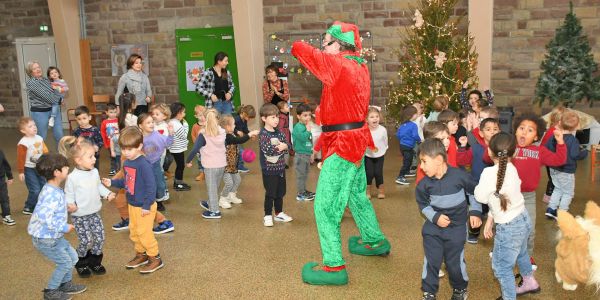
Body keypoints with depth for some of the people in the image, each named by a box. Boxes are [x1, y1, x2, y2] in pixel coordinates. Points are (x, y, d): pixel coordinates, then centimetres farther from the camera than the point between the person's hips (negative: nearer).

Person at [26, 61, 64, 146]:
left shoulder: (45, 80, 11)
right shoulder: (30, 82, -10)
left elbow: (55, 91, 11)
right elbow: (44, 95, -17)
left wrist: (61, 98, -11)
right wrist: (58, 101, -10)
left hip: (53, 109, 6)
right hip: (39, 112, -6)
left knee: (59, 135, 5)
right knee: (41, 138, 4)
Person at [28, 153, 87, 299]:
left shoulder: (54, 190, 3)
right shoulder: (52, 194, -29)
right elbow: (44, 216, -37)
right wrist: (64, 227, -27)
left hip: (54, 236, 9)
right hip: (44, 239, -9)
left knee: (72, 257, 16)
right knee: (65, 263, 2)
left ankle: (66, 284, 34)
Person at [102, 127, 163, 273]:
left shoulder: (143, 165, -25)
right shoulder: (126, 163, 2)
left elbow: (151, 186, -25)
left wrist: (147, 206, -23)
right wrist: (112, 182, 1)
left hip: (144, 207, -9)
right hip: (132, 205, 9)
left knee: (144, 233, 2)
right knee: (134, 232, 20)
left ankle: (155, 258, 18)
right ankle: (141, 254, 38)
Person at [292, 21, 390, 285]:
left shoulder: (338, 65, -18)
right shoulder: (360, 66, 8)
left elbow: (299, 49, -16)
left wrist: (299, 46, 5)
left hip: (342, 144, -10)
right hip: (356, 139, 10)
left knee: (325, 205, -5)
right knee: (356, 194, 25)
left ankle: (334, 266, 1)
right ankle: (375, 241, 42)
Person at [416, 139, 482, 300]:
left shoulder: (459, 176, -18)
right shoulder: (424, 184, -12)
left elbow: (474, 192, -1)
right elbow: (423, 205, 1)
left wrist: (475, 212, -4)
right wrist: (435, 217, -13)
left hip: (456, 227, -2)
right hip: (433, 228, 2)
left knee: (455, 262, 8)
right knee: (431, 261, 4)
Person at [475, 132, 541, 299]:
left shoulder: (490, 172, -26)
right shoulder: (511, 169, 0)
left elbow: (481, 197, -13)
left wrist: (478, 186, 6)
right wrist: (490, 220, 13)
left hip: (508, 227, -9)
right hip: (523, 219, 9)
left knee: (502, 268, 10)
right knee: (520, 254, 35)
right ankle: (530, 283, 58)